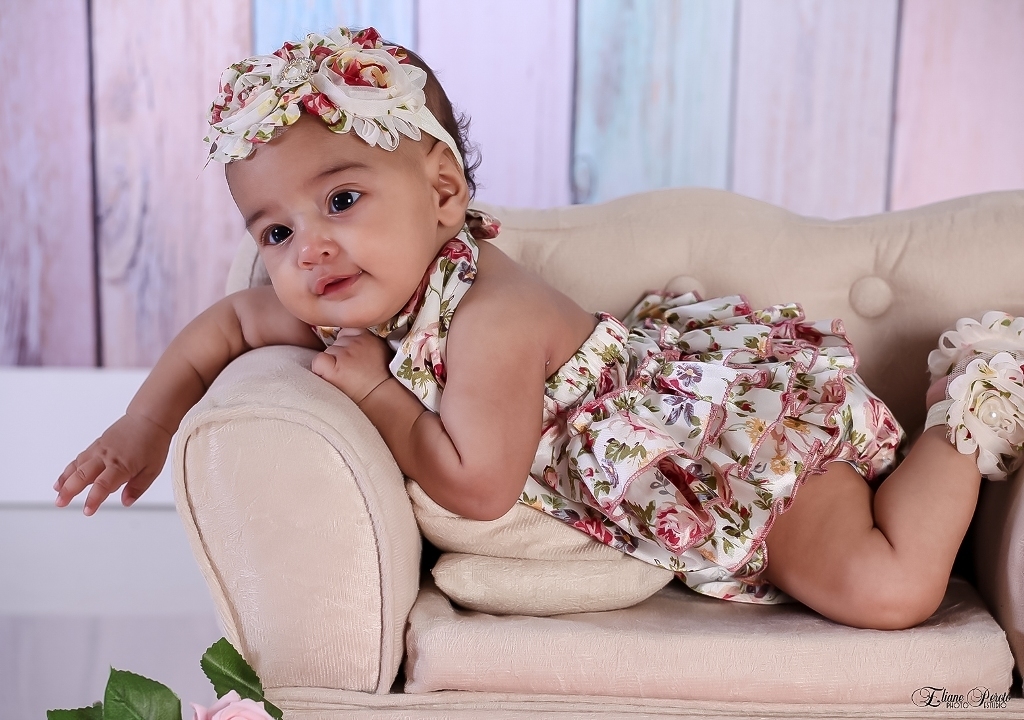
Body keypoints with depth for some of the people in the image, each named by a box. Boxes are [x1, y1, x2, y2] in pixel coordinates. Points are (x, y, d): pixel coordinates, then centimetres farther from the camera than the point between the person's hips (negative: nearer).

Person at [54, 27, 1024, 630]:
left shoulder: (492, 321, -33)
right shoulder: (343, 309, -7)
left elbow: (477, 486, -29)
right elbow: (227, 321, 10)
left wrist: (375, 388, -22)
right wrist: (148, 421, 3)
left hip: (749, 433, -8)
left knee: (888, 592, -15)